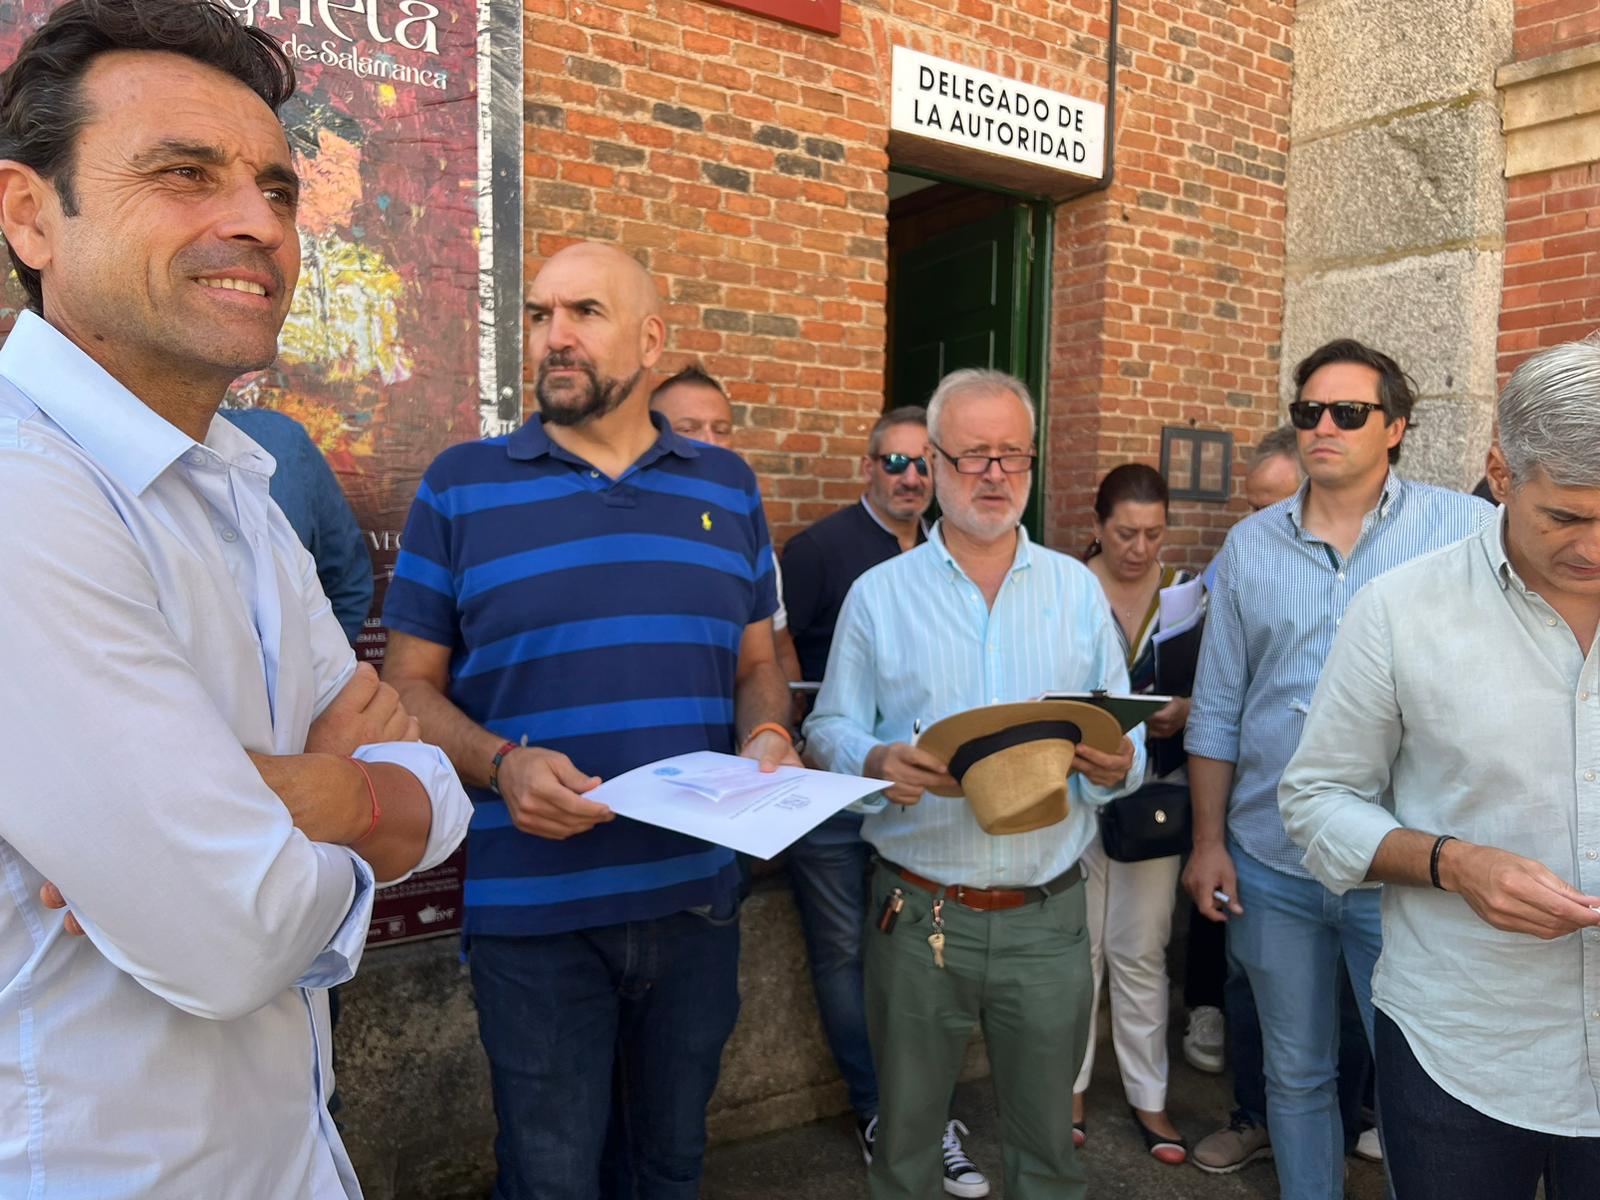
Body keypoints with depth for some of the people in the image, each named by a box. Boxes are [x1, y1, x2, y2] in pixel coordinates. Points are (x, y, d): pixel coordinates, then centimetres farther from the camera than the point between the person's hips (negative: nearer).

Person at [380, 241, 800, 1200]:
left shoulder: (728, 487, 6)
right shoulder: (460, 485, -2)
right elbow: (412, 683, -1)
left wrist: (769, 738, -9)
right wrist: (500, 763, -19)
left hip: (698, 896, 3)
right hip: (532, 906, -2)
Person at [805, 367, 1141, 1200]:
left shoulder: (1077, 589, 5)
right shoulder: (878, 593, 1)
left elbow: (1124, 734, 5)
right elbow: (831, 729, 0)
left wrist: (1117, 764, -17)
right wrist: (875, 762, -21)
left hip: (1048, 914, 1)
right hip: (918, 913, -1)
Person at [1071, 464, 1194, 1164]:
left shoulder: (1185, 591, 3)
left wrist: (1184, 712, -13)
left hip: (1154, 790, 2)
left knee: (1141, 948, 8)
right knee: (1077, 943, 8)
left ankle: (1148, 1093, 25)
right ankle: (1070, 1084, 26)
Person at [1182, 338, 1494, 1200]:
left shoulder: (1465, 530, -5)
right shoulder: (1250, 544, 3)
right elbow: (1216, 709, 5)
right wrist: (1208, 841, 3)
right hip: (1271, 866, 3)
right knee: (1295, 1074, 19)